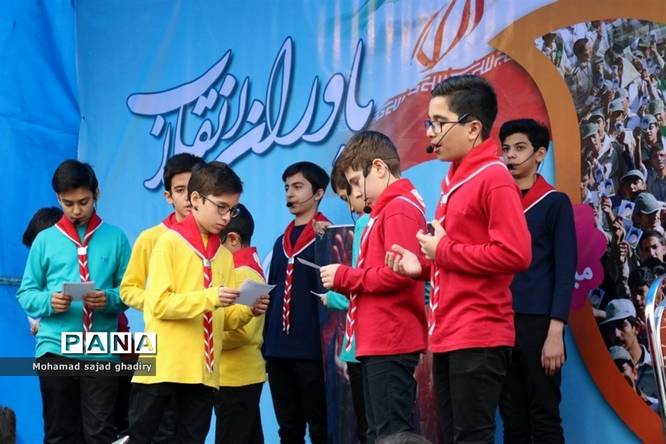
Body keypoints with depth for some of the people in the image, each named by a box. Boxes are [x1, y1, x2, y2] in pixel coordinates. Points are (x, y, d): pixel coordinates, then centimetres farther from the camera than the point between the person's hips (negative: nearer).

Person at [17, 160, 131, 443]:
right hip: (55, 348, 1)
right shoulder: (45, 240, 7)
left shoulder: (115, 238, 5)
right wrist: (48, 301, -12)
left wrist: (109, 299, -14)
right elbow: (25, 293, 7)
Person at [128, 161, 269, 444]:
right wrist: (209, 297, -22)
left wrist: (247, 311, -4)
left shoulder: (224, 255, 14)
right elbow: (159, 303, -13)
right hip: (163, 365, -6)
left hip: (204, 370, 6)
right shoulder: (170, 242, -4)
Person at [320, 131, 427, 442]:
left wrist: (345, 277, -11)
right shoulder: (386, 209, 19)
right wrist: (345, 282, 3)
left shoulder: (399, 208, -11)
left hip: (390, 343, -10)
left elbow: (399, 272, -22)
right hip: (380, 342, 10)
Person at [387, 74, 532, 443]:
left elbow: (515, 254, -23)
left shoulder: (494, 178, -12)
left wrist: (444, 251, -14)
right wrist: (423, 266, 6)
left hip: (479, 337, -9)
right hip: (447, 336, 9)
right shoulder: (453, 180, 15)